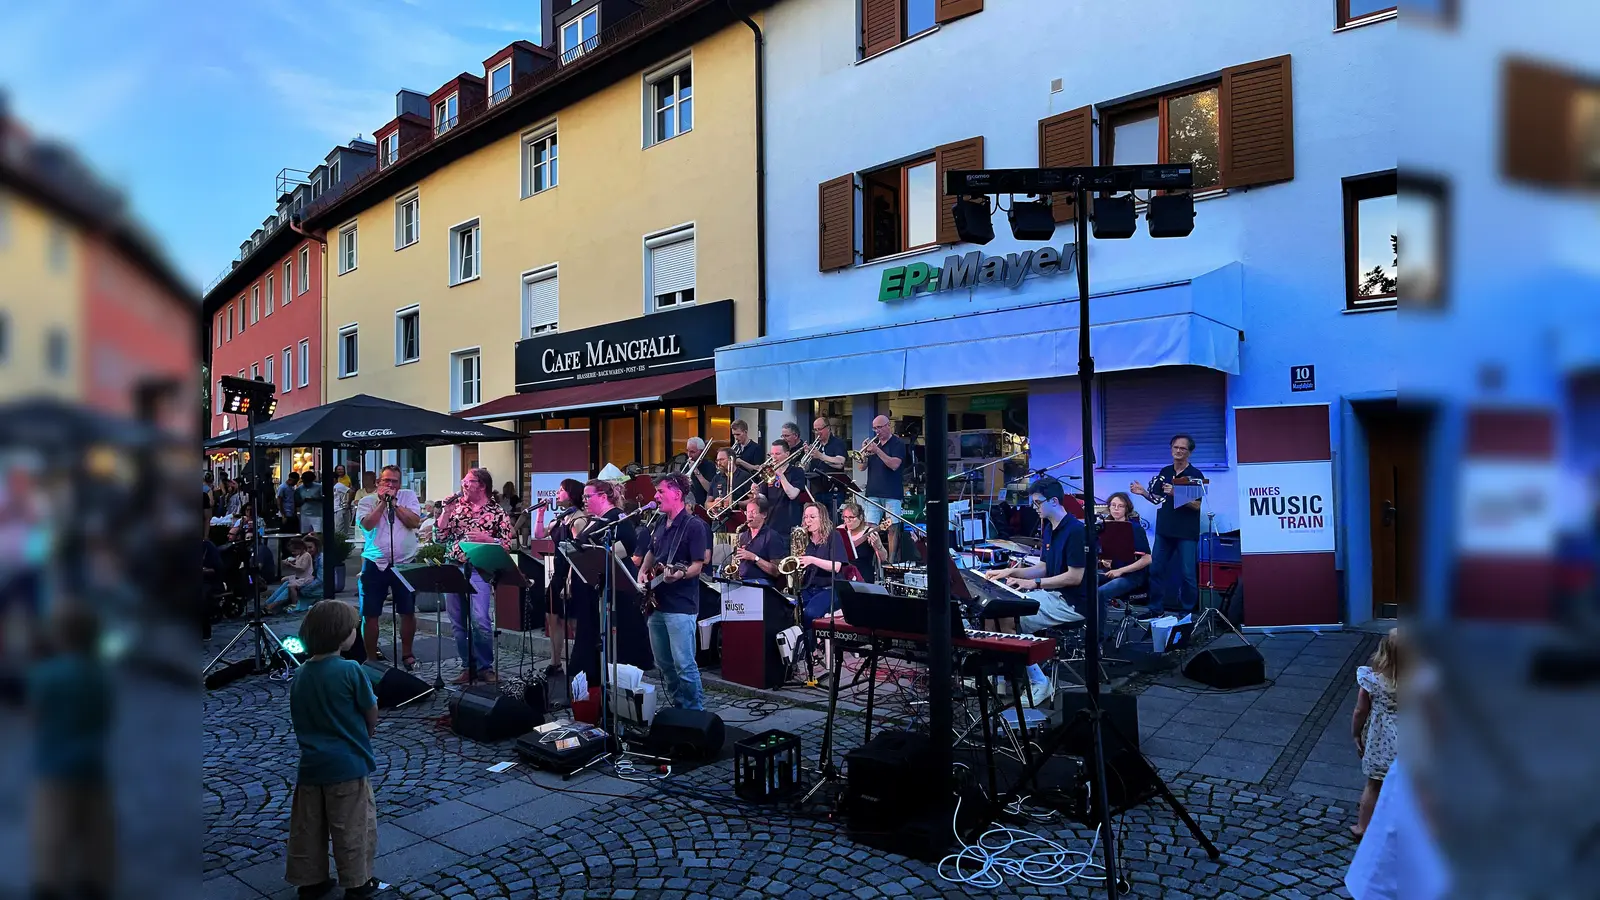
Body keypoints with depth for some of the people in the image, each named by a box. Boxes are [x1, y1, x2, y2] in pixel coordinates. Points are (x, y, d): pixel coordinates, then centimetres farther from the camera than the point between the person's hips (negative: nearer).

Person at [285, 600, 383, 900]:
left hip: (311, 763, 6)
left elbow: (299, 720, 11)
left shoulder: (299, 675, 2)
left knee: (308, 827, 17)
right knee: (352, 827, 7)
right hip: (347, 763, -6)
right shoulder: (350, 670, -18)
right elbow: (372, 713, -9)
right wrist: (368, 730, 12)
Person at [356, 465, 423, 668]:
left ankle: (407, 653, 24)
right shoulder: (367, 501, 3)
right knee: (370, 615, 3)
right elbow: (367, 524, -15)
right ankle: (371, 657, 17)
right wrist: (382, 501, -12)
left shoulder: (409, 496, 4)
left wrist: (394, 502, -11)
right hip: (375, 564, 0)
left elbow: (415, 522, -9)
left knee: (408, 612, 7)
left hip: (404, 563, 0)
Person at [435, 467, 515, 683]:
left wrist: (485, 538, -16)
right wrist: (447, 511, -1)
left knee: (480, 621, -13)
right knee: (458, 623, 8)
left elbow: (507, 545, -2)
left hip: (479, 570, -4)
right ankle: (468, 666, 20)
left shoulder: (498, 513, 1)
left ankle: (485, 667, 3)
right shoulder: (456, 505, 11)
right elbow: (441, 535, 8)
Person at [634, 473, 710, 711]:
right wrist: (643, 572, 11)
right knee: (664, 664, 15)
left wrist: (679, 575, -32)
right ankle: (679, 707, 28)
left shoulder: (694, 526, -11)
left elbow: (698, 565, -14)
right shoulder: (660, 525, 14)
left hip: (681, 607, -9)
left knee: (684, 665, -8)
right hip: (656, 604, 9)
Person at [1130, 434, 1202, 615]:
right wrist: (1143, 493, -5)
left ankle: (1187, 611, 14)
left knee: (1187, 573, 0)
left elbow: (1196, 505, -13)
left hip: (1186, 533, -5)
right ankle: (1156, 609, 18)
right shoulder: (1164, 472, 9)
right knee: (1156, 569, 7)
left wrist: (1175, 494, -25)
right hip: (1164, 530, 5)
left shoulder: (1195, 475, -6)